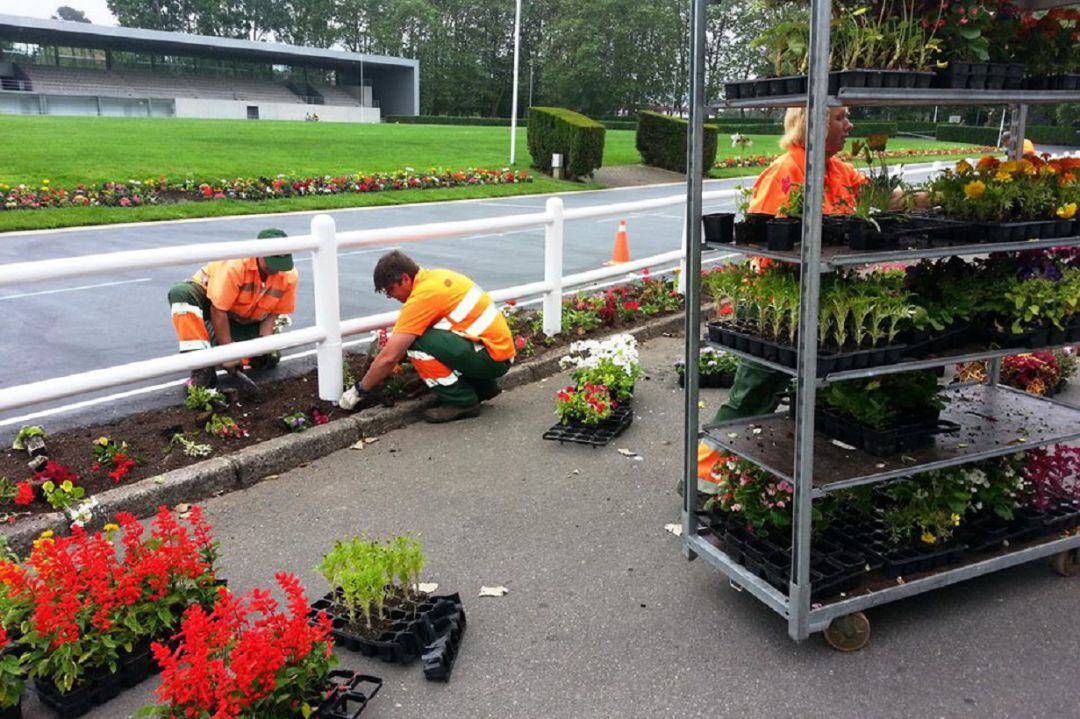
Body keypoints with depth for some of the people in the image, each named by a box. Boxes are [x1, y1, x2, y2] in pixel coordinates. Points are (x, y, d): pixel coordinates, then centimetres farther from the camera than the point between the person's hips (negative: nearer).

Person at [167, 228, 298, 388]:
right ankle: (202, 368, -36)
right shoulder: (235, 266, -35)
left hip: (246, 320, 4)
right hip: (209, 298, -4)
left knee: (269, 358, -16)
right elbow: (218, 310, -32)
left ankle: (215, 340, 14)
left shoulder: (289, 276, -21)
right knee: (180, 293, -37)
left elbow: (273, 314, -9)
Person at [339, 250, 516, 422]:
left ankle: (462, 402, -6)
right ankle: (483, 387, 19)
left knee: (416, 342, -20)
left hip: (493, 356, -10)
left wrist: (359, 391, -4)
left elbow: (389, 356, -17)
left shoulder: (423, 295, -18)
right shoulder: (434, 276, 10)